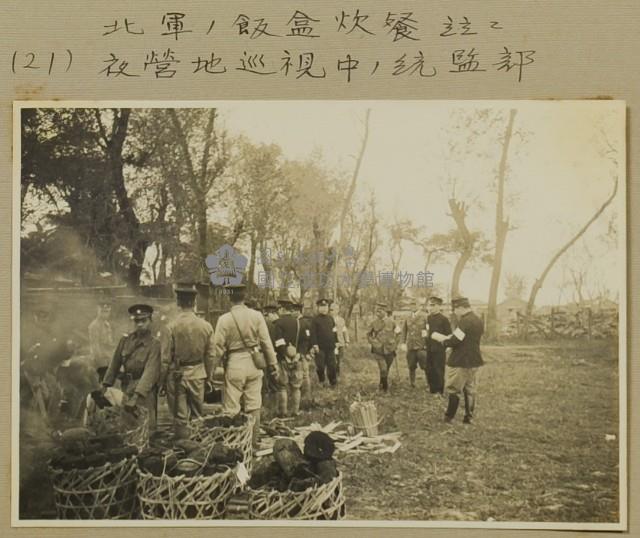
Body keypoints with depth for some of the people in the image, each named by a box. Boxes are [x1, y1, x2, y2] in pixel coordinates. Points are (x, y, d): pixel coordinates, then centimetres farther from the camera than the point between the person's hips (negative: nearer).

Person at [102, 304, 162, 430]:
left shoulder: (154, 344, -12)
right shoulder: (125, 340, 3)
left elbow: (150, 372, -20)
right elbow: (115, 363, 8)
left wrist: (136, 396, -28)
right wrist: (106, 385, 2)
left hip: (144, 391, -5)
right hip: (126, 388, 5)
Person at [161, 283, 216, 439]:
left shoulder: (171, 327, -15)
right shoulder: (206, 326, -6)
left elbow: (166, 358, -9)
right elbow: (210, 356, 3)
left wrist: (162, 382, 2)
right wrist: (209, 377, 17)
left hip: (176, 375, -2)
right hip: (198, 375, 3)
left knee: (180, 418, 7)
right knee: (198, 416, 16)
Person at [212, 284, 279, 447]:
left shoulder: (224, 319, -8)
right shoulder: (257, 316, -3)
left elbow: (218, 347, -6)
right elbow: (267, 343, -1)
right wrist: (272, 366, 7)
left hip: (235, 364, -2)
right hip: (254, 365, 3)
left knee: (231, 408, 5)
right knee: (254, 406, 12)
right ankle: (253, 441, 18)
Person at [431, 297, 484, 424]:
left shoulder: (465, 321, -20)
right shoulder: (478, 321, 9)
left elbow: (453, 341, -21)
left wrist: (439, 337, -6)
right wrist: (446, 337, 13)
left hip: (460, 362, -8)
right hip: (474, 361, 8)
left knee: (454, 389, 3)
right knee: (470, 389, 11)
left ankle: (449, 417, 10)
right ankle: (468, 417, 15)